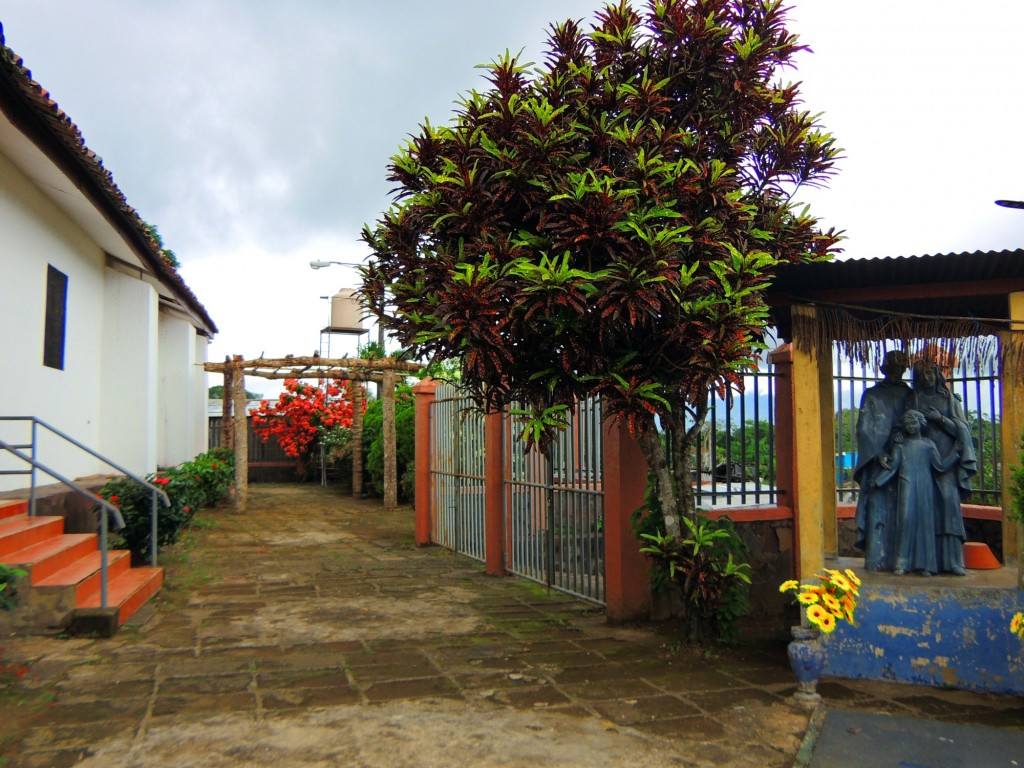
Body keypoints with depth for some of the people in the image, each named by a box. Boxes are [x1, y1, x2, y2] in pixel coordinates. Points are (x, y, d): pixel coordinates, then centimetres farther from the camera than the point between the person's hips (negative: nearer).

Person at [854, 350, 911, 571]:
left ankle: (902, 557, 2)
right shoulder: (872, 395, 6)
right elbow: (864, 429, 1)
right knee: (880, 508, -3)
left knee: (904, 509, 0)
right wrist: (878, 454, -7)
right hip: (879, 460, -2)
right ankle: (878, 558, -3)